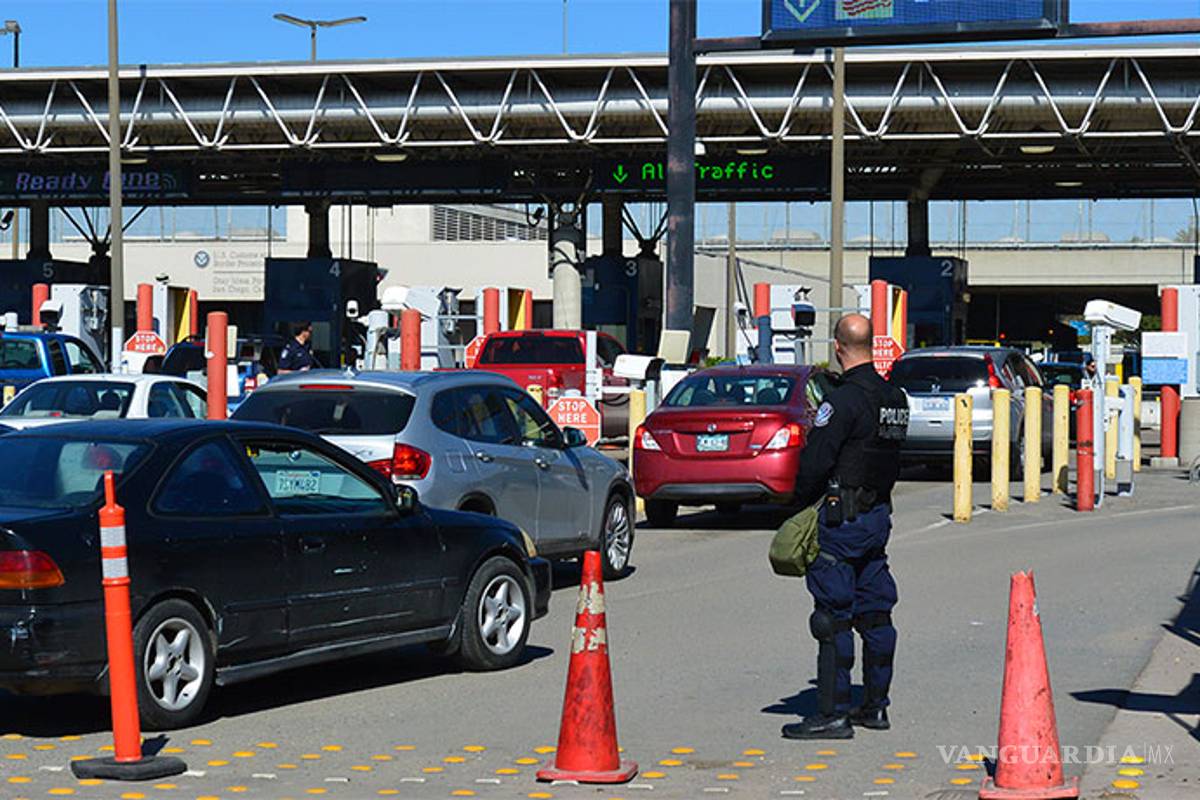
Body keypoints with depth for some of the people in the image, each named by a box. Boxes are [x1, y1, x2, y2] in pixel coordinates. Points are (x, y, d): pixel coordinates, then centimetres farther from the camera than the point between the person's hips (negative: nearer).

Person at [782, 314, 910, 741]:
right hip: (879, 514, 8)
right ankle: (875, 706, 20)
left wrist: (803, 499, -2)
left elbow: (814, 463, -17)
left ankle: (832, 714, -4)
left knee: (833, 617, -5)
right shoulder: (895, 398, 9)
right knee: (875, 613, 13)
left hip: (841, 518, -8)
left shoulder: (843, 400, -17)